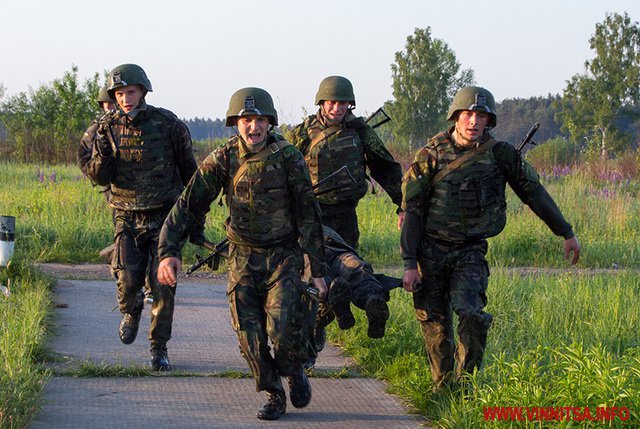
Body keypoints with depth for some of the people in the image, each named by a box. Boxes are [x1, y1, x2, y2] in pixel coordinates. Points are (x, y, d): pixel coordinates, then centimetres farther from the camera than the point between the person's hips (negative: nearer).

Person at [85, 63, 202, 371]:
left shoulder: (168, 124, -6)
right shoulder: (108, 126, 0)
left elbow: (189, 173, 3)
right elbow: (100, 177, -2)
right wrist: (103, 157, -25)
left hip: (165, 216, -1)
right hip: (128, 217, 1)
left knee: (163, 283, -6)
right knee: (128, 279, -10)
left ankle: (159, 349, 9)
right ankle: (131, 311, 26)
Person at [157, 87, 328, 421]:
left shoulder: (288, 158, -11)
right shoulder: (223, 160, -6)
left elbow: (308, 215, -6)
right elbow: (188, 204, -8)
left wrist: (318, 271, -7)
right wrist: (168, 251, -21)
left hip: (284, 255, -2)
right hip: (243, 258, 2)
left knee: (282, 330, -16)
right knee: (249, 335, -3)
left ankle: (295, 372, 16)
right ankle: (273, 395, 18)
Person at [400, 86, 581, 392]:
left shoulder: (500, 154, -3)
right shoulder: (431, 154, -6)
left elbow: (534, 193, 8)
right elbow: (412, 210, -4)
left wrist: (566, 233, 13)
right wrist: (409, 263, -9)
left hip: (470, 252, 0)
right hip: (430, 251, 0)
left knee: (471, 313, -22)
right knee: (434, 324, 4)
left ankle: (466, 383, -7)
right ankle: (443, 389, 21)